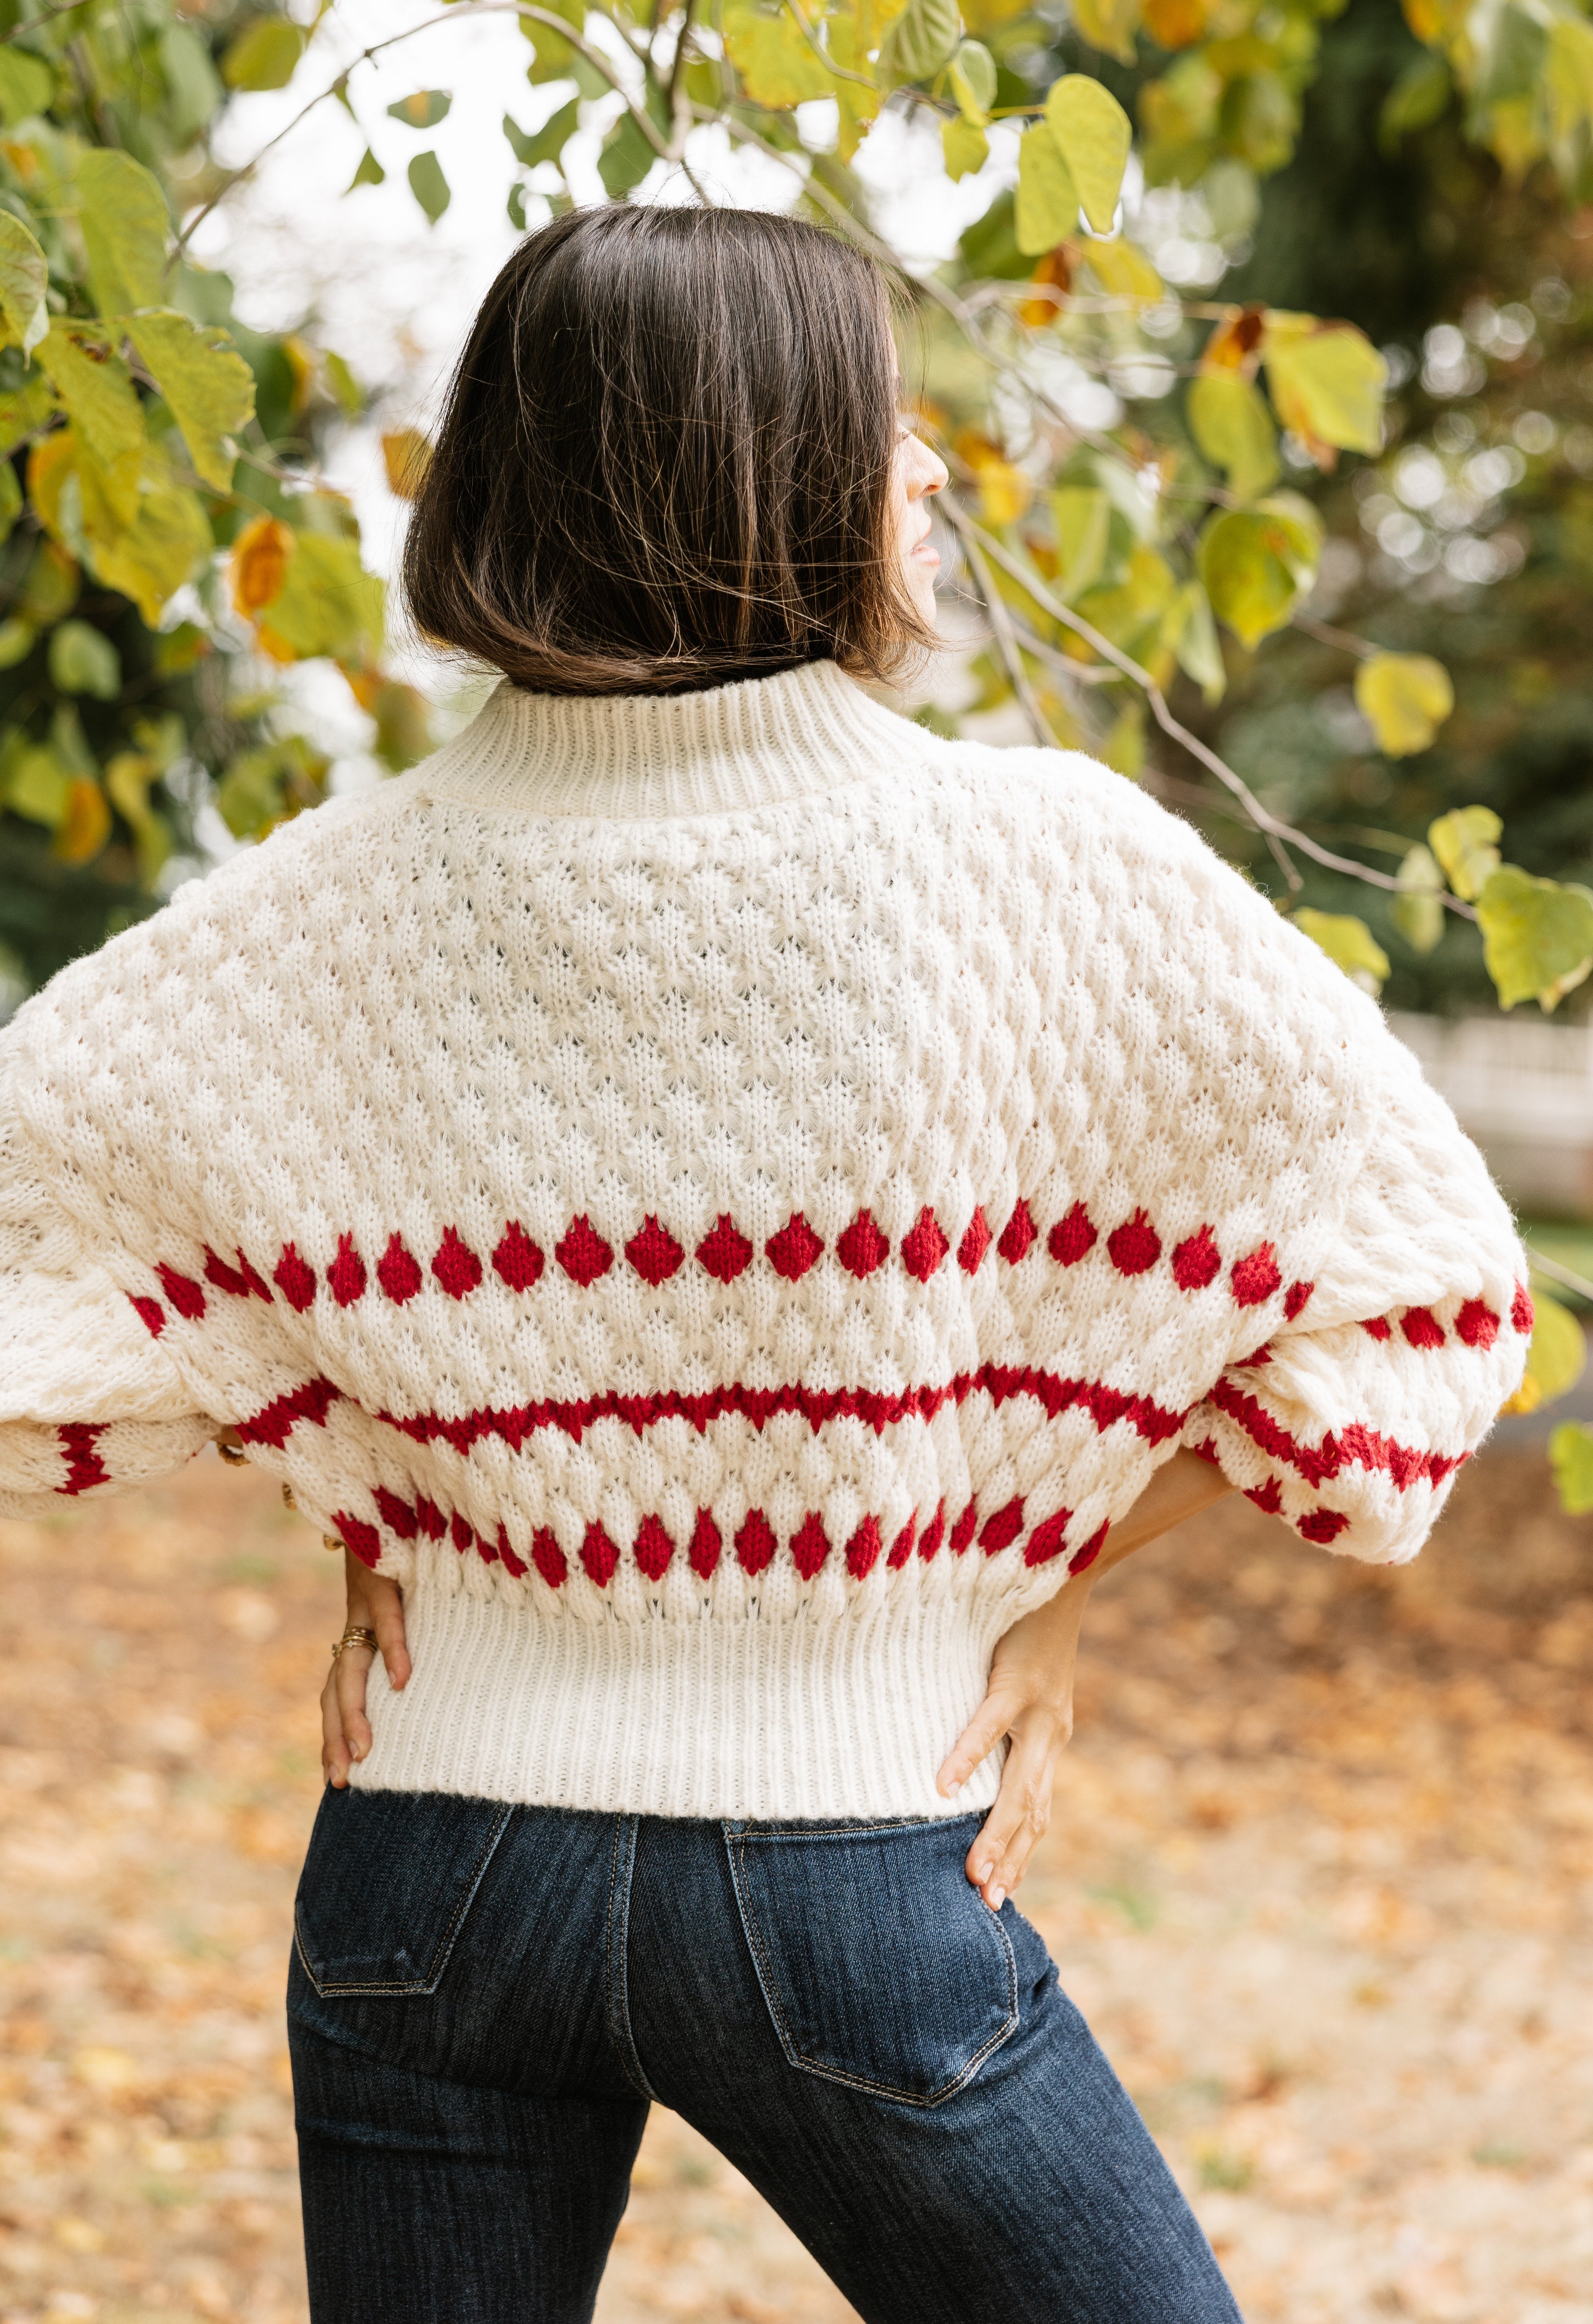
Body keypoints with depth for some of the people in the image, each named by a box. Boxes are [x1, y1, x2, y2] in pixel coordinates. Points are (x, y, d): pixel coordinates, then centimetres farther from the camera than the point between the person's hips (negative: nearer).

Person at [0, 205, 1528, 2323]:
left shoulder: (342, 905, -4)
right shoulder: (1051, 872, -11)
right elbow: (1412, 1270, -5)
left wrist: (357, 1508, 5)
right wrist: (1056, 1578, 4)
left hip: (433, 1852, 3)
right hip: (848, 1863, -3)